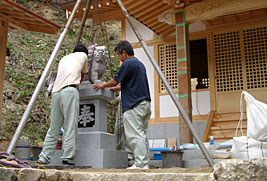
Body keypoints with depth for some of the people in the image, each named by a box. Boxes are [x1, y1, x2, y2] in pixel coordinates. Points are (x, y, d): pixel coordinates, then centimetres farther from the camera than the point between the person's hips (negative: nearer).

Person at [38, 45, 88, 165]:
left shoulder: (64, 58, 32)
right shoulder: (83, 55, 19)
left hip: (56, 92, 6)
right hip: (69, 91, -6)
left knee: (53, 128, 8)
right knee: (70, 127, -7)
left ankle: (44, 158, 7)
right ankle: (67, 158, -10)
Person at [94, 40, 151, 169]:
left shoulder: (128, 63, -8)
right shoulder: (140, 64, 22)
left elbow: (115, 80, -4)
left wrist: (104, 85, 15)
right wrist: (114, 88, 34)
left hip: (134, 105, -10)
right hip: (145, 103, 10)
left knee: (135, 135, -8)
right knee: (142, 135, 10)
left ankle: (140, 163, -8)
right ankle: (144, 163, 12)